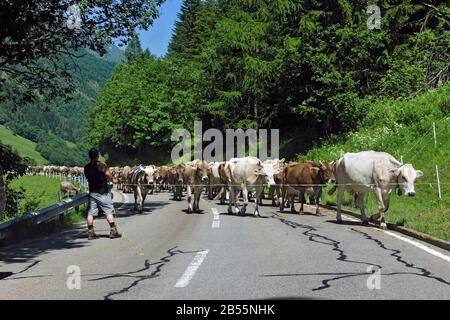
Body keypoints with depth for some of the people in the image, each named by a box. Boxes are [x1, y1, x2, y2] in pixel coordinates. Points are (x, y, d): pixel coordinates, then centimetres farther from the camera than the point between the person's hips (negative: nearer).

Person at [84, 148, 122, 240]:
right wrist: (112, 180, -2)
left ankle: (90, 233, 8)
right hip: (102, 192, -6)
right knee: (109, 211, 0)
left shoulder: (86, 167, 9)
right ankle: (113, 231, 0)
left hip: (92, 192, 6)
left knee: (91, 212, 6)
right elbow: (108, 174, -22)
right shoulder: (101, 164, -11)